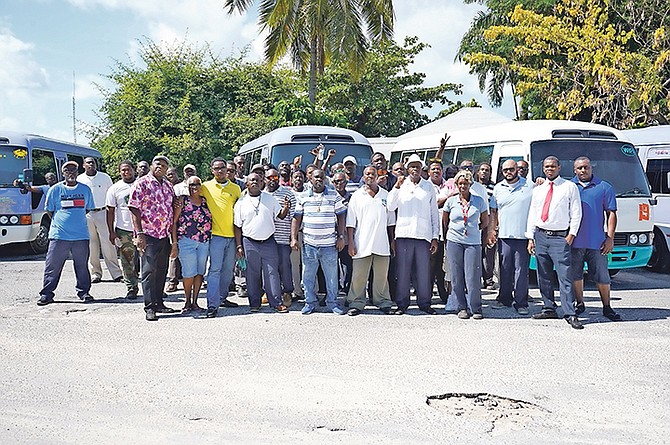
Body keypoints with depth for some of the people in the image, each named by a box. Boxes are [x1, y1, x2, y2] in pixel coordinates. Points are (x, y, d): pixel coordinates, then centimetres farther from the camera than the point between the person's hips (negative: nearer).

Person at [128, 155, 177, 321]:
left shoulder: (168, 185, 14)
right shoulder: (142, 183, -5)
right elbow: (134, 209, -10)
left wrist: (173, 233, 10)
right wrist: (139, 233, -17)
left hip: (165, 235, 7)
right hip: (148, 234, -7)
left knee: (162, 270, 12)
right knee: (149, 270, -6)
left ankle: (158, 303, 22)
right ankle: (149, 307, -4)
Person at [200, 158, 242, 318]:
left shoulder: (235, 188, 11)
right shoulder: (206, 186, 2)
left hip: (232, 234, 4)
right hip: (216, 234, -4)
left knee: (228, 269, 12)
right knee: (215, 269, -8)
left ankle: (222, 297, 27)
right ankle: (212, 305, -8)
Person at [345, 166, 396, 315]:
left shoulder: (386, 195, 10)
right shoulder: (357, 196, 5)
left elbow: (390, 221, 15)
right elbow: (350, 223, 3)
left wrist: (392, 242, 11)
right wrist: (350, 243, -4)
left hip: (382, 244, 1)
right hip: (362, 244, -1)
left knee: (381, 276, 6)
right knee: (359, 276, 0)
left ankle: (384, 303, 15)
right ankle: (356, 303, 8)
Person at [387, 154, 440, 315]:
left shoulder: (429, 187, 11)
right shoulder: (401, 185, 9)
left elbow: (434, 214, 12)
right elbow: (390, 207, -1)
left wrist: (435, 237, 6)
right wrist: (397, 187, -9)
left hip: (423, 235, 1)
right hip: (404, 234, 0)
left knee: (424, 271, 1)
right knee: (403, 270, 1)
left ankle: (424, 303, 11)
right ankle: (402, 303, 10)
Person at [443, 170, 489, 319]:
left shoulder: (479, 201, 4)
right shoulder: (450, 201, 6)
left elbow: (485, 223, 14)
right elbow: (444, 222, 17)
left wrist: (472, 230, 9)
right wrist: (451, 233, 12)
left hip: (473, 242, -1)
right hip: (454, 242, 1)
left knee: (473, 276, -7)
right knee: (457, 277, 2)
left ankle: (476, 309, 2)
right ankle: (462, 308, 12)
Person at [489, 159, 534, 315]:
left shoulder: (529, 186, 3)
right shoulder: (498, 188, 12)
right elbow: (493, 211, 16)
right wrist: (492, 229, 8)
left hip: (523, 236, -3)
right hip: (504, 235, 3)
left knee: (521, 270, -1)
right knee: (505, 269, 10)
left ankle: (521, 303, 4)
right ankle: (504, 299, 21)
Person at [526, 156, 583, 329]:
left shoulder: (570, 187, 4)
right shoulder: (538, 189, 15)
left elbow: (576, 213, 1)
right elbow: (532, 214, 15)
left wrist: (571, 234, -7)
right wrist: (530, 237, 9)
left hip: (560, 237, -5)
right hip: (540, 235, 5)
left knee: (565, 276, -10)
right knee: (544, 276, 8)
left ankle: (570, 314, -10)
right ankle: (549, 309, 19)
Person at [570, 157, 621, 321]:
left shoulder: (604, 187, 6)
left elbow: (611, 214, 5)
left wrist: (610, 238, -4)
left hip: (597, 241, -1)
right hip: (574, 240, 1)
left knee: (602, 276, 3)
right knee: (575, 275, 8)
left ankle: (607, 308, 16)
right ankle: (579, 304, 23)